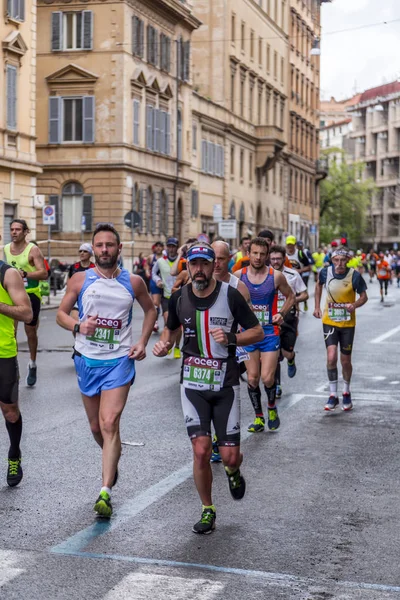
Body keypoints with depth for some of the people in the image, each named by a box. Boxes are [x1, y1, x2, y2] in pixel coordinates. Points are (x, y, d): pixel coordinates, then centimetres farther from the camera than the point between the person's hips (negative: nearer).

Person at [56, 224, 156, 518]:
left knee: (109, 423, -15)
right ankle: (113, 459, 45)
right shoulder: (80, 279, -1)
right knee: (96, 427, 14)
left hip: (119, 361, -2)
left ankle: (105, 492, -16)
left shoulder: (134, 282, 0)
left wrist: (143, 342, 4)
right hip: (87, 360, 2)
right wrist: (78, 326, -18)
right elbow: (61, 313, 4)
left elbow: (150, 309, 16)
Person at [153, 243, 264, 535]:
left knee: (230, 455, -1)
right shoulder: (179, 298, 1)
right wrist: (164, 343, -2)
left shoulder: (231, 295, -9)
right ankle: (208, 510, 13)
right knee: (201, 451, -9)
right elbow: (172, 328, 20)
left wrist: (231, 338, -20)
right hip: (193, 384, 1)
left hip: (226, 385, -1)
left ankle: (233, 471, 39)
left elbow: (258, 332, -3)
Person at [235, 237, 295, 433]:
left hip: (270, 332, -2)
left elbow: (290, 296, 11)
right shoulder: (238, 276, -2)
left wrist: (281, 314, -3)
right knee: (252, 378, 4)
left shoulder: (276, 277, -5)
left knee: (267, 378, -8)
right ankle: (259, 417, 20)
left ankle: (272, 407, 22)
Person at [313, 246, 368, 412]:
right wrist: (317, 307, 8)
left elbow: (364, 296, -3)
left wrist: (355, 305, -24)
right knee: (332, 357, -14)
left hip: (348, 323, 0)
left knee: (345, 361, 9)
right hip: (329, 322, 0)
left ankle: (346, 392, 33)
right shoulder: (325, 272, -10)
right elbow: (319, 285, 13)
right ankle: (333, 395, 0)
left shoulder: (354, 276, -16)